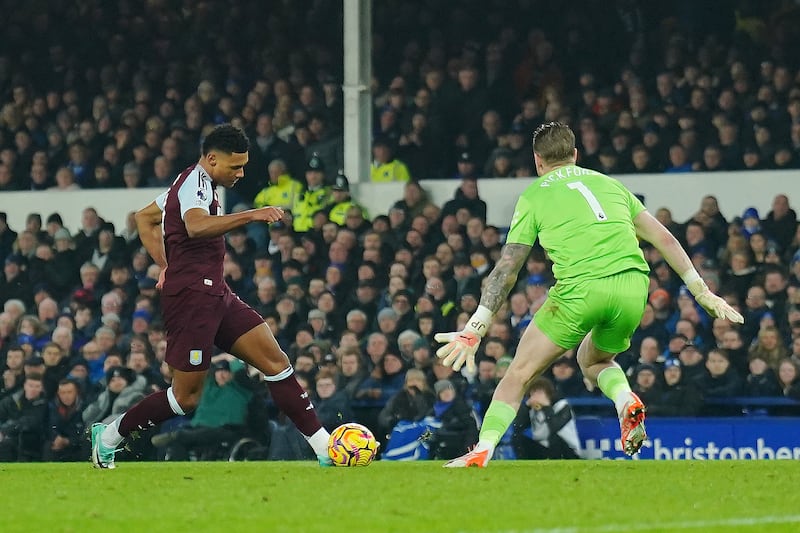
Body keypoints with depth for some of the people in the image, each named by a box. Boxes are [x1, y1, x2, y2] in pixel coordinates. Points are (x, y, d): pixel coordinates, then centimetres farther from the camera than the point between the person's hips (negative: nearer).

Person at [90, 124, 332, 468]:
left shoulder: (191, 181, 19)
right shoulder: (196, 182, -12)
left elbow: (144, 219, 30)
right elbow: (197, 227, -35)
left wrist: (166, 267, 23)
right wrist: (251, 215, -41)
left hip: (215, 296, 10)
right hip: (192, 296, -10)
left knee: (275, 361, -2)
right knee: (186, 397, -6)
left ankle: (324, 447, -5)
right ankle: (109, 435, 11)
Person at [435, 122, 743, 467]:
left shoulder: (533, 196, 14)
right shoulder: (610, 184, 24)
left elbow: (506, 271, 9)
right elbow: (665, 239, 21)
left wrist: (473, 331, 10)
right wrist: (703, 293, 25)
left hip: (581, 289, -4)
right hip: (633, 288, 4)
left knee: (520, 373, 10)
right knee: (593, 360, 30)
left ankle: (482, 452, 0)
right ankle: (626, 400, 0)